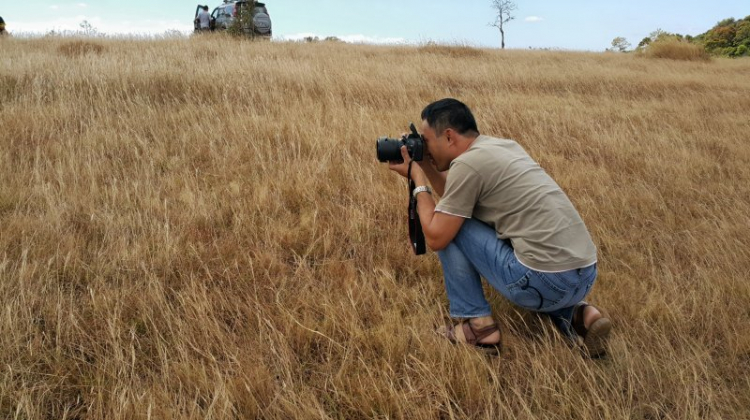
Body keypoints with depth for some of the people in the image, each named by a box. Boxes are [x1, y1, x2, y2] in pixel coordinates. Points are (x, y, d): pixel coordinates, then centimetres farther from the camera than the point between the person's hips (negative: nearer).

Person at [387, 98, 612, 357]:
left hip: (545, 280, -8)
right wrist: (425, 166, 22)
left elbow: (435, 238, -6)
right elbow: (456, 198, 30)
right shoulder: (503, 146, 16)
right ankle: (574, 314, 15)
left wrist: (418, 181, 4)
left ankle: (477, 325, 8)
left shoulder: (467, 163, -10)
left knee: (447, 230, 2)